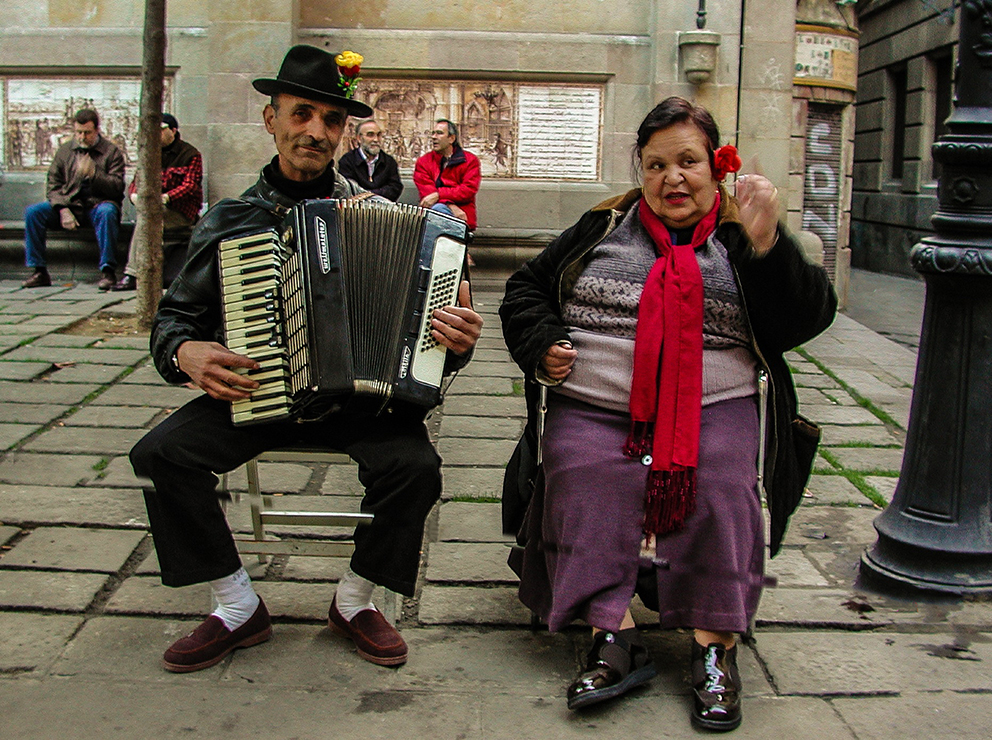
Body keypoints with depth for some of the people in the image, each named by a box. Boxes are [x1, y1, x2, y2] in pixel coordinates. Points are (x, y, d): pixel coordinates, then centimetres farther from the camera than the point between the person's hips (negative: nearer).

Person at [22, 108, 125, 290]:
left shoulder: (112, 151, 1)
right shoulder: (65, 150, 11)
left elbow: (117, 187, -8)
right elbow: (54, 184, 7)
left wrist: (93, 173, -23)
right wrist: (63, 210, -10)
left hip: (99, 204, -4)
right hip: (69, 203, 4)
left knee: (107, 212, -39)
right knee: (33, 212, -18)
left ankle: (108, 271, -33)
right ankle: (39, 272, -14)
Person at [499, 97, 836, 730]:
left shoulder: (741, 239, 11)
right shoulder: (603, 227, 16)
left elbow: (810, 316, -1)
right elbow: (527, 288, 22)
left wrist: (765, 243, -15)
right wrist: (542, 344, 2)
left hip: (713, 409, -1)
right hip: (592, 409, 1)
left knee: (721, 490, -26)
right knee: (586, 488, -25)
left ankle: (716, 649, -17)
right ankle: (615, 638, -23)